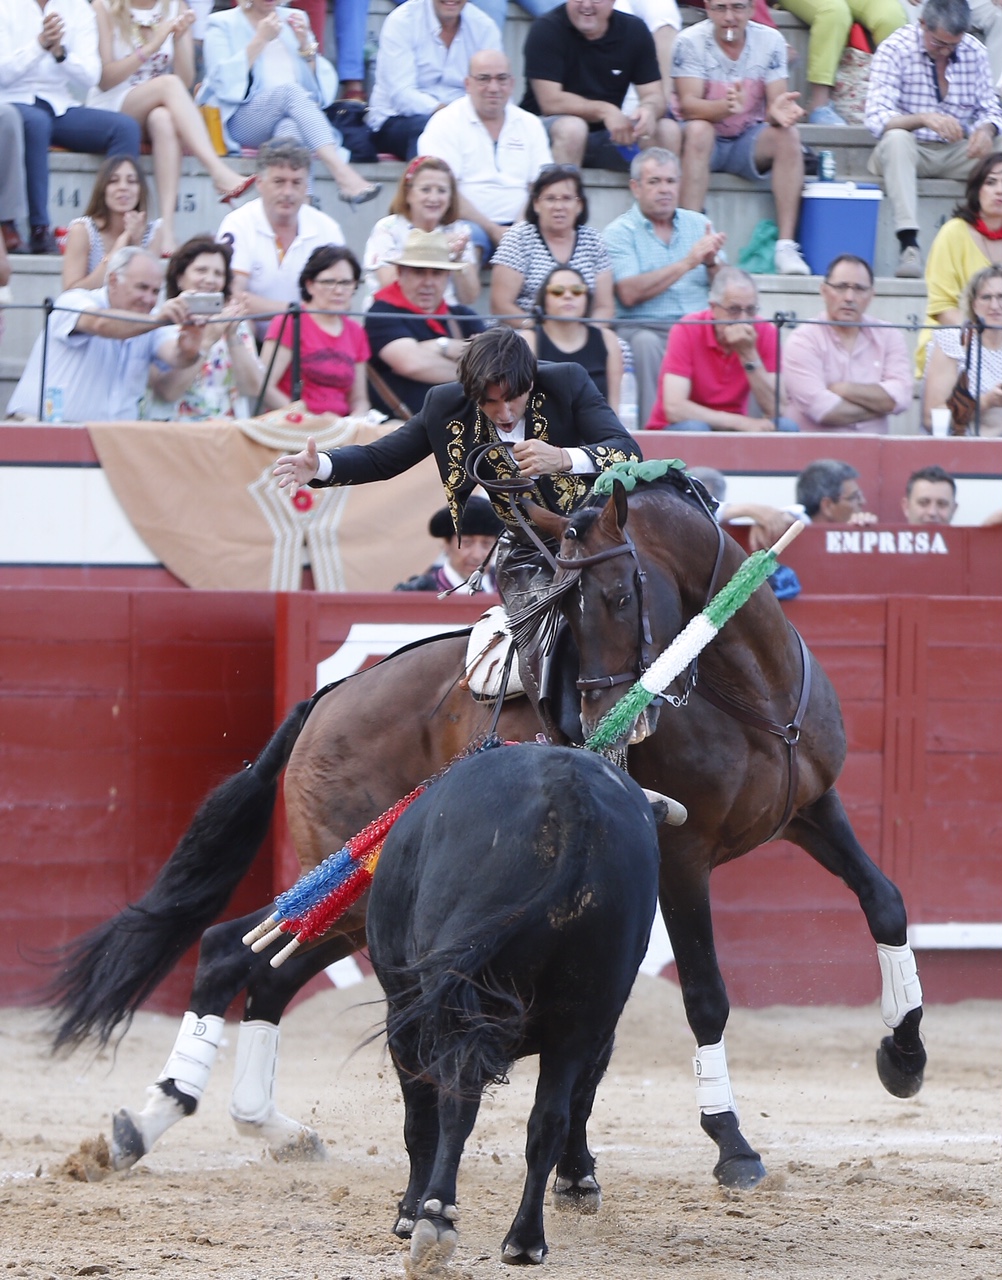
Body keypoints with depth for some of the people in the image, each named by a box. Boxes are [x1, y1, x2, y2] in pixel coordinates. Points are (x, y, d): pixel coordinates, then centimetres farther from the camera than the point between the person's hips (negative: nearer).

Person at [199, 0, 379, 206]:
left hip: (294, 116, 2)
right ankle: (345, 176, -49)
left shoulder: (292, 19, 20)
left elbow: (321, 85, 14)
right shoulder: (222, 25, 9)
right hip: (243, 123, -2)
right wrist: (260, 40, -11)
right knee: (290, 91, -32)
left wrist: (305, 46, -2)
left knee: (290, 125, -35)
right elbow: (223, 82, -8)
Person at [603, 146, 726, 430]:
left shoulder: (698, 224, 18)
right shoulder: (620, 233, 5)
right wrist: (687, 263, -13)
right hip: (644, 328, -3)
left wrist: (712, 263, -10)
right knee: (646, 343, -37)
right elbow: (629, 294, -12)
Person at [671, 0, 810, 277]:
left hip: (749, 142, 2)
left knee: (788, 135, -26)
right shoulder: (690, 41, -12)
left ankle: (786, 246, -31)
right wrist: (726, 106, -43)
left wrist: (779, 111, -36)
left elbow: (776, 103, -11)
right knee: (697, 130, -34)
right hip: (705, 140, -2)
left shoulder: (770, 41, -5)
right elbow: (688, 104, -22)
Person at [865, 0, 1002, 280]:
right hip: (910, 152, -4)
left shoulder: (974, 52, 1)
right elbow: (877, 118, -22)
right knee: (896, 138, -37)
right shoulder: (895, 49, -12)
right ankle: (908, 243, -46)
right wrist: (924, 119, -40)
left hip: (958, 152, 4)